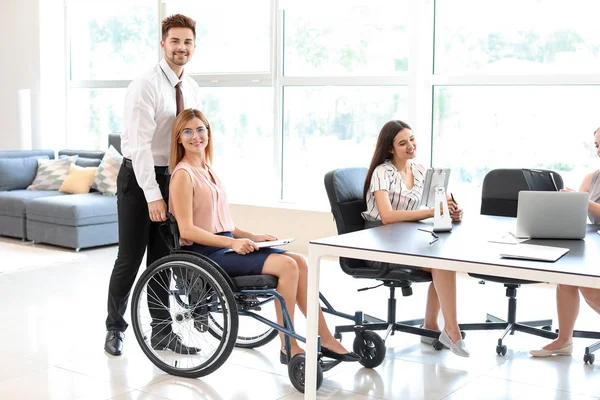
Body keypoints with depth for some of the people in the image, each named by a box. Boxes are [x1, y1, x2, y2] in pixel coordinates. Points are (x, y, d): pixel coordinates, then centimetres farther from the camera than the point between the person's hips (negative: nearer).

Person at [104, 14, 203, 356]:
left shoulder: (192, 90, 7)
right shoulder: (146, 86, -14)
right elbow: (140, 144, -20)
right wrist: (152, 195, -24)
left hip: (172, 179, 6)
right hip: (139, 178, -6)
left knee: (163, 259, 11)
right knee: (130, 259, 1)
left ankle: (162, 331, 21)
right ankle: (115, 328, 18)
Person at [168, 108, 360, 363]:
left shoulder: (207, 170, 17)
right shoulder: (183, 175, -9)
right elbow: (187, 230, -16)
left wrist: (251, 237, 8)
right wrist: (232, 242, -22)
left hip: (225, 245, 8)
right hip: (204, 252, -8)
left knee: (298, 261, -7)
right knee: (286, 265, -21)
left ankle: (326, 340, -4)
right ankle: (288, 348, -11)